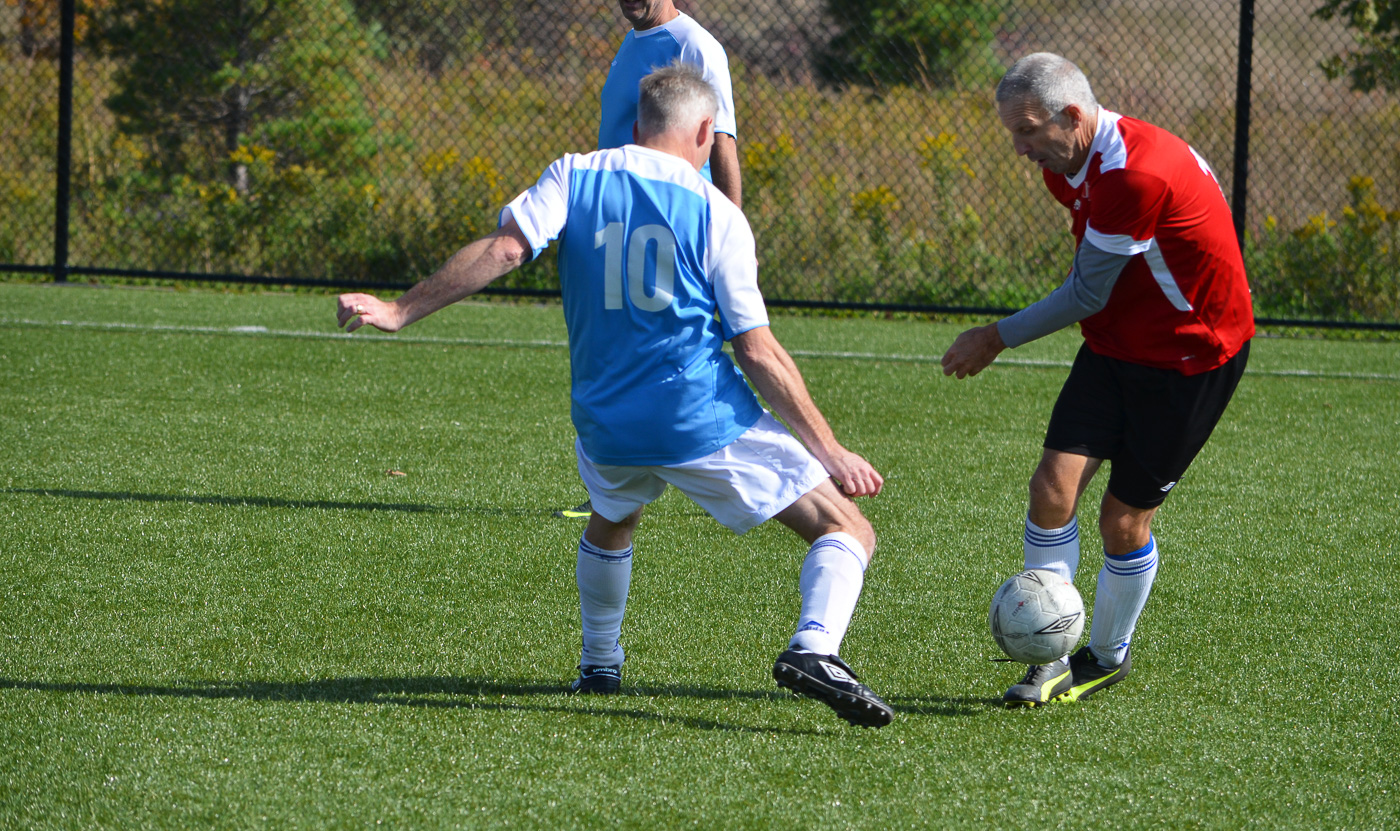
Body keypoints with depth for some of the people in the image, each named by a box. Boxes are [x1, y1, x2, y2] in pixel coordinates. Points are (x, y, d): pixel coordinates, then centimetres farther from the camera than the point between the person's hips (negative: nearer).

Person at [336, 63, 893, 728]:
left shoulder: (576, 176, 3)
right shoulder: (717, 214, -2)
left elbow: (503, 250, -12)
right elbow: (758, 352, -5)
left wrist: (401, 311, -8)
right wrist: (832, 453, -1)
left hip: (606, 424, 4)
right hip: (707, 422, -4)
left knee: (610, 525, 38)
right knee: (848, 532, -1)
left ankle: (599, 666, 41)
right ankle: (814, 649, -26)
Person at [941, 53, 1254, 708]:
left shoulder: (1137, 176, -29)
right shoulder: (1068, 165, 0)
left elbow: (1088, 294, -21)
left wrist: (998, 338, -11)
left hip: (1192, 355, -7)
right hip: (1113, 341, 7)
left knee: (1124, 520, -2)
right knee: (1054, 483, -9)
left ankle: (1108, 657, 22)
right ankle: (1054, 658, -1)